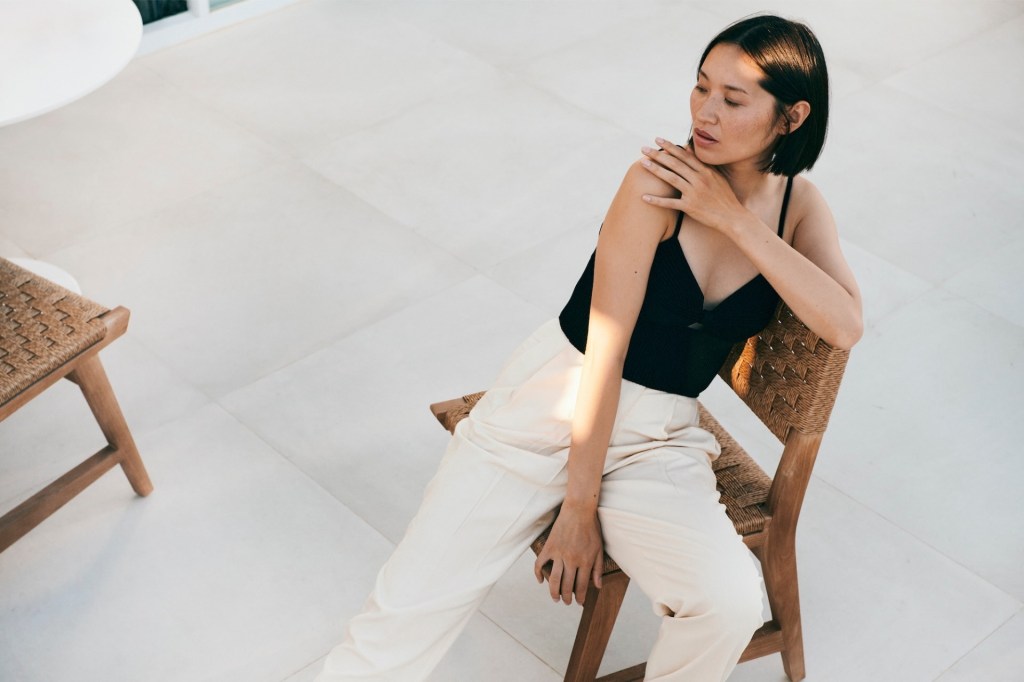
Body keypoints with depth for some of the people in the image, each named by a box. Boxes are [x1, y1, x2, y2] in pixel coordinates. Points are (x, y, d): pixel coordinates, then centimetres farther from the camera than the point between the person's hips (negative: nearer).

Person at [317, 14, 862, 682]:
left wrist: (734, 219, -20)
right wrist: (578, 505, -13)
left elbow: (845, 325, -17)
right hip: (554, 403, -3)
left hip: (659, 442, 3)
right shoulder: (661, 182, -15)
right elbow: (606, 350, -15)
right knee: (412, 604, -9)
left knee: (731, 602, -25)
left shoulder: (798, 202, 0)